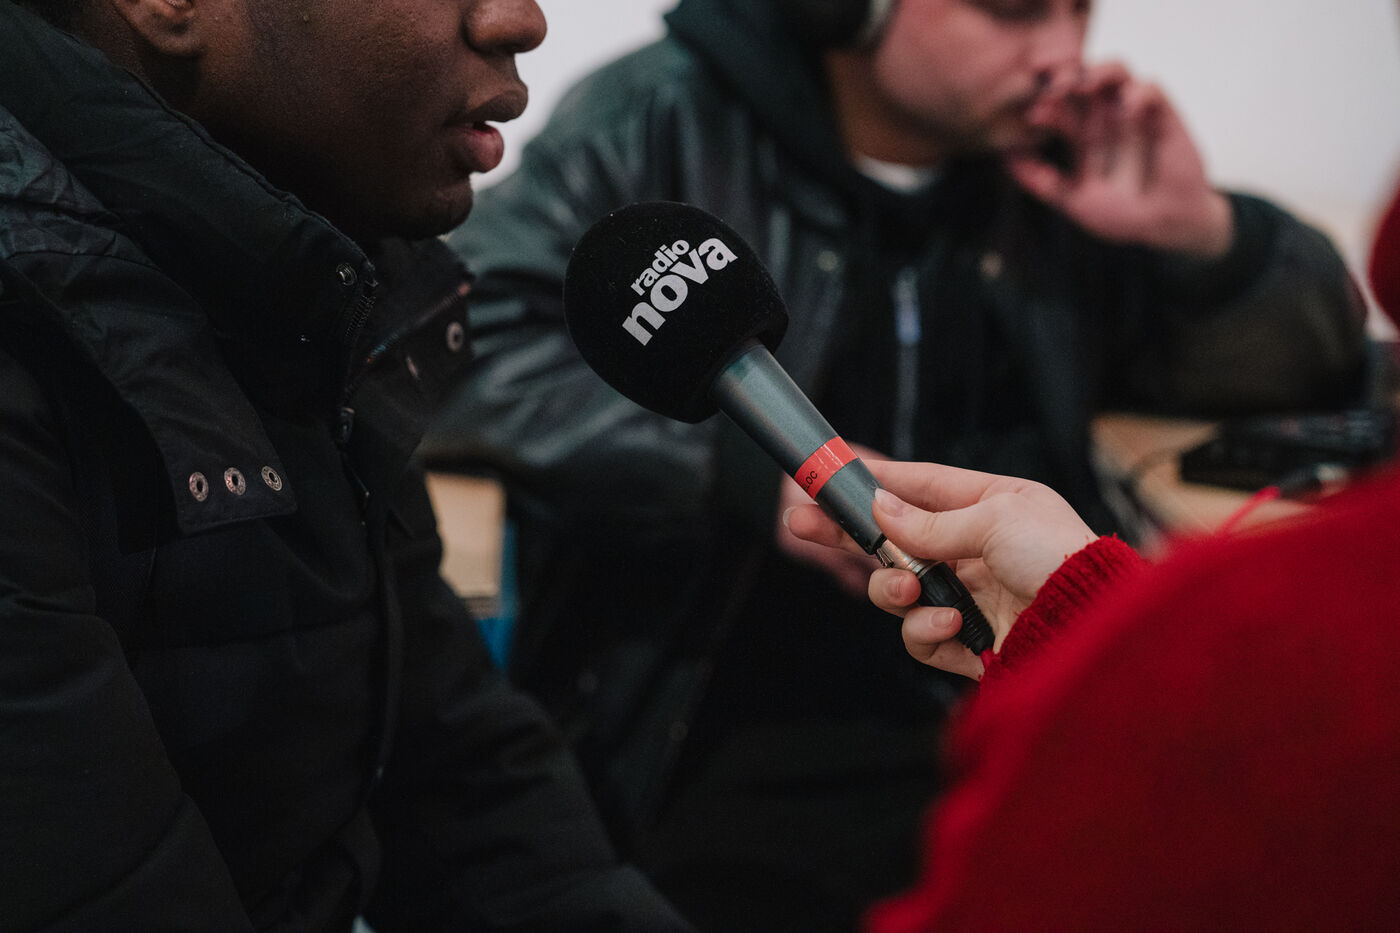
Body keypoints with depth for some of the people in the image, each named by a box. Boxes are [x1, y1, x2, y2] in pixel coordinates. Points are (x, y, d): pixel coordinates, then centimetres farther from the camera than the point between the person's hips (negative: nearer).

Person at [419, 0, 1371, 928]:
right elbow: (463, 347, -16)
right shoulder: (663, 122, -3)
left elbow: (1321, 360, 18)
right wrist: (754, 471, -22)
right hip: (735, 766, -4)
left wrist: (1203, 231, -2)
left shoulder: (1058, 160, 10)